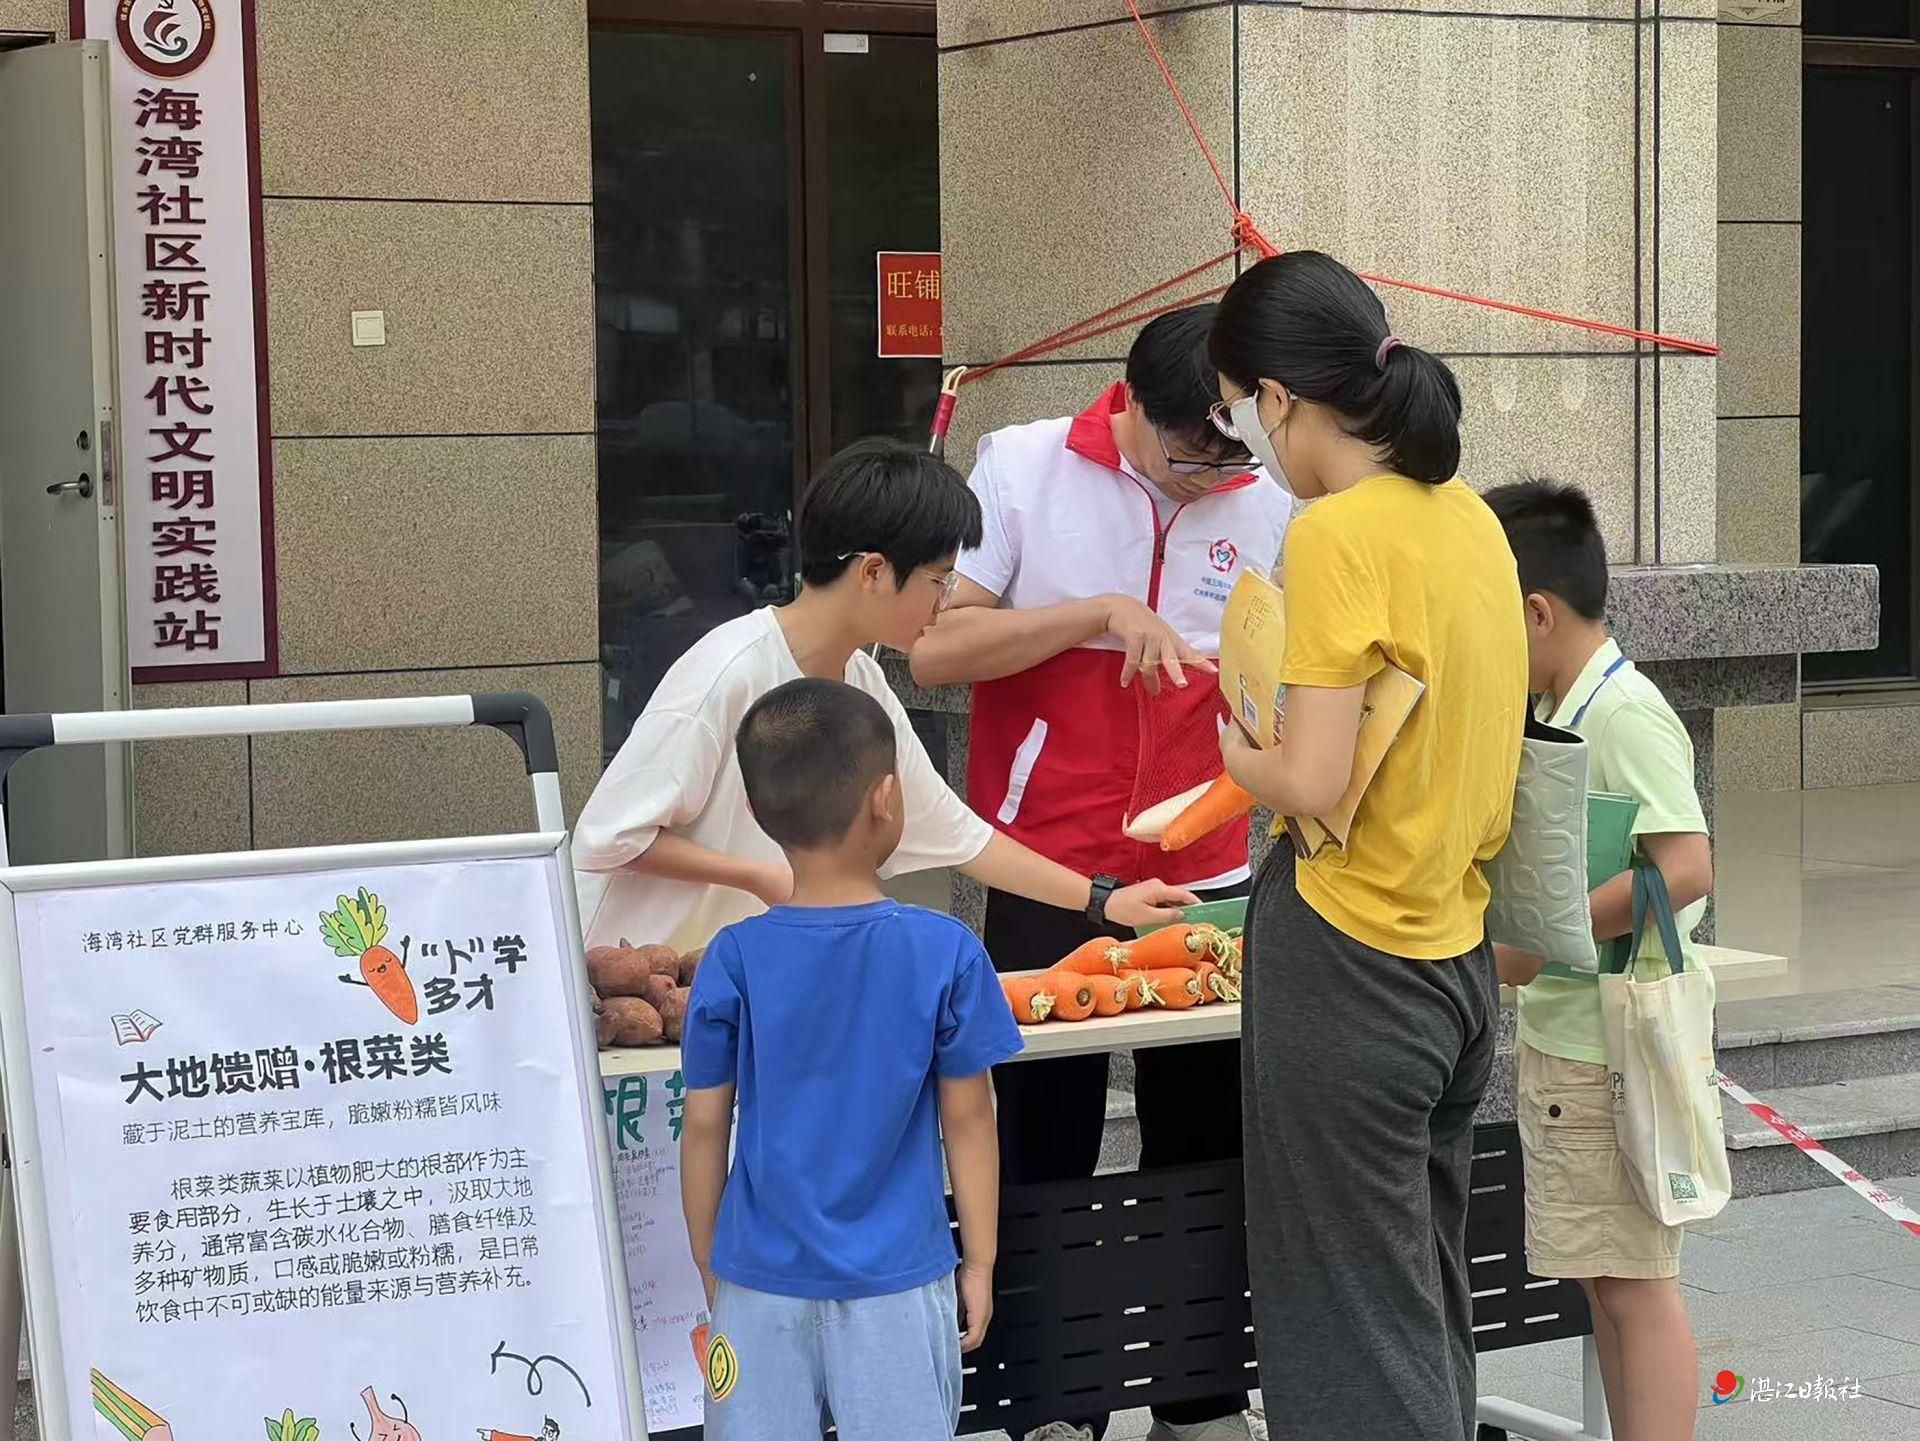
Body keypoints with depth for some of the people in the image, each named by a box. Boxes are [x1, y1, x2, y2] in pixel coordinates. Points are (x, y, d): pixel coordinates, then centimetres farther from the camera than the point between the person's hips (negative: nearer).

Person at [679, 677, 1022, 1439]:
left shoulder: (734, 961, -8)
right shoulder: (945, 953, -11)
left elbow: (705, 1127, -2)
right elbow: (968, 1121, -4)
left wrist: (709, 1265, 12)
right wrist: (980, 1261, 7)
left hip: (762, 1277, 1)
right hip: (897, 1280, -1)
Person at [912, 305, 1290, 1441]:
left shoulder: (1265, 505, 2)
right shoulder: (1024, 468, -6)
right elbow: (937, 648, -12)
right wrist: (1100, 613, -21)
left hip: (1207, 875, 3)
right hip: (1048, 875, -2)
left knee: (1205, 1151, 8)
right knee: (1050, 1150, 6)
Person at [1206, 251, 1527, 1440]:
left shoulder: (1338, 533, -17)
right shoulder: (1470, 517, 8)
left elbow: (1316, 784, -21)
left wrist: (1233, 752, -2)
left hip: (1349, 963, -8)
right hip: (1456, 953, 8)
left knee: (1355, 1325, 0)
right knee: (1428, 1304, 17)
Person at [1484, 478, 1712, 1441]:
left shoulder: (1624, 714, -16)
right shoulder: (1561, 712, 12)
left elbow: (1686, 868, -26)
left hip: (1613, 1050, -9)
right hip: (1566, 1039, 9)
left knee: (1634, 1283, -4)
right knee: (1606, 1280, 14)